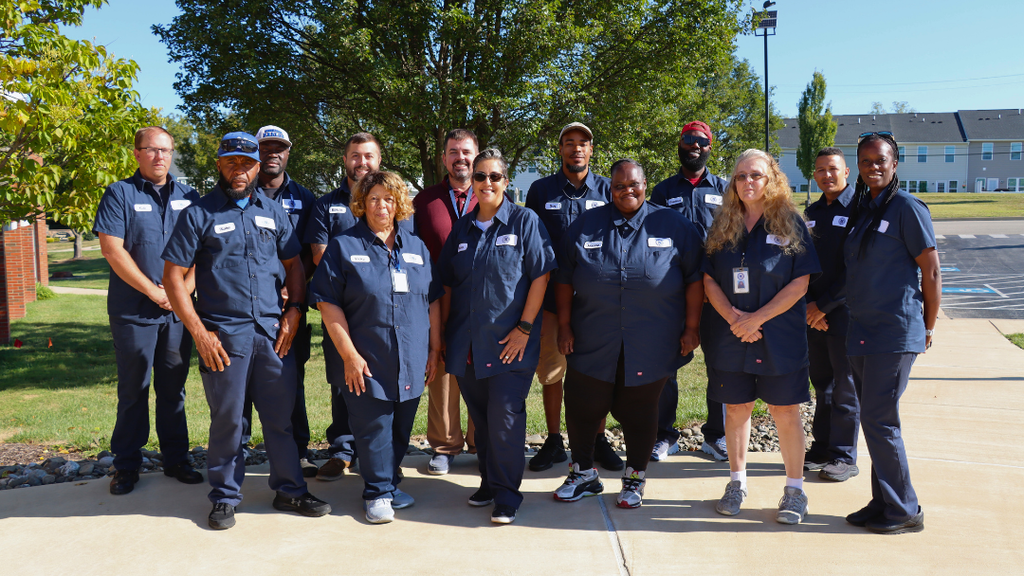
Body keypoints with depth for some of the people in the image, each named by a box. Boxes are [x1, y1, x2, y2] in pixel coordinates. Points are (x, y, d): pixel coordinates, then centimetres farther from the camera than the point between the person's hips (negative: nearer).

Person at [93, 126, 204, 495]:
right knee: (133, 391, 5)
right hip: (134, 311, -3)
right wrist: (154, 292, -12)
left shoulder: (188, 197, 11)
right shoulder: (119, 194, 0)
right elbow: (112, 249, -9)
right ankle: (127, 466, 16)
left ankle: (176, 459, 19)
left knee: (173, 389, 10)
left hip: (178, 310, 3)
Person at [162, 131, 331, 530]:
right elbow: (173, 276, -2)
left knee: (281, 415, 9)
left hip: (273, 331, 3)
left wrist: (294, 310, 2)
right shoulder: (199, 215, 0)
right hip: (223, 334, -3)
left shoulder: (273, 212, 12)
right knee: (226, 420, 5)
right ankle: (225, 498, 21)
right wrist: (199, 331, -9)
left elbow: (293, 264, 17)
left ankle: (289, 490, 23)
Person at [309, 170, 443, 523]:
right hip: (368, 362, -4)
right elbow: (328, 303, -6)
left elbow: (433, 301, 14)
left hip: (411, 362, 4)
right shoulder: (344, 247, -1)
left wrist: (435, 349, 9)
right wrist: (349, 354, -12)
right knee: (373, 428, 2)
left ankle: (390, 484, 30)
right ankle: (377, 493, 17)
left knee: (401, 427, 13)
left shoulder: (416, 247, 12)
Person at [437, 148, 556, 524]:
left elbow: (540, 276, -6)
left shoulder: (524, 221, -1)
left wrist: (524, 328, -12)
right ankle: (488, 483, 28)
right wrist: (443, 333, 11)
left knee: (505, 418, -6)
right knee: (481, 418, 12)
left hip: (509, 343, -4)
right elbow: (447, 284, 16)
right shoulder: (462, 228, 13)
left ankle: (506, 495, 8)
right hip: (466, 345, 5)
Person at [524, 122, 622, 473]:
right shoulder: (541, 190, 6)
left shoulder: (607, 190, 6)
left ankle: (598, 440, 20)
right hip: (551, 295, 0)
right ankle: (553, 441, 18)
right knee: (550, 370, 5)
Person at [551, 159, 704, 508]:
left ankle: (635, 479, 29)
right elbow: (564, 279, 7)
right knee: (581, 410, 8)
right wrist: (564, 325, 3)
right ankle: (583, 474, 29)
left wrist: (691, 327, -2)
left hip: (650, 348, -1)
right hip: (593, 345, 2)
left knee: (639, 414, 10)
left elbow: (695, 278, 2)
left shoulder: (674, 226, 2)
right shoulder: (586, 226, 5)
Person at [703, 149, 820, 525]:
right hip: (729, 336, 3)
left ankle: (794, 490, 16)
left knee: (785, 412, 2)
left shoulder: (790, 223, -1)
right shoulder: (722, 225, 8)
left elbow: (800, 282, -7)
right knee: (736, 409, 10)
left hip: (780, 336, -2)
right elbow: (709, 279, 4)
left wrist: (758, 318, -14)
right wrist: (733, 317, -12)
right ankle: (737, 482, 25)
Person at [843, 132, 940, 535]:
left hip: (896, 332, -8)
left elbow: (931, 272, -8)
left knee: (879, 420, -6)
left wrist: (928, 327, -2)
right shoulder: (861, 209, 13)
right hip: (862, 331, 8)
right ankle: (883, 503, 22)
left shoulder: (907, 208, -10)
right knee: (874, 419, 12)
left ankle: (905, 512, 7)